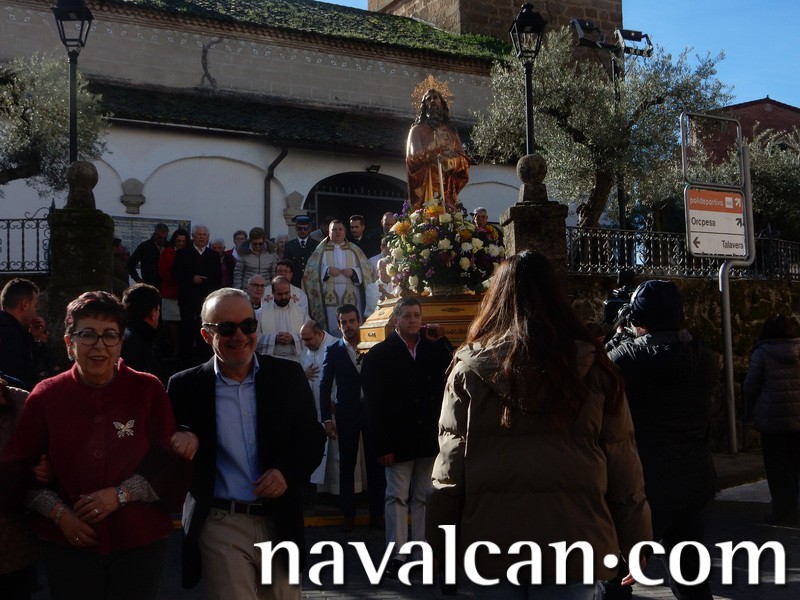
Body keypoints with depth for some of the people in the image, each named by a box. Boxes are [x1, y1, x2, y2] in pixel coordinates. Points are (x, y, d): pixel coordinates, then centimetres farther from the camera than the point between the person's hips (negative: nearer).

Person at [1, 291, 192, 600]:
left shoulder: (149, 391, -5)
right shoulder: (45, 396, -2)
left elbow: (171, 467, -3)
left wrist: (120, 494, -14)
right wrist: (59, 513, -7)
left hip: (140, 542, -1)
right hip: (67, 544, 1)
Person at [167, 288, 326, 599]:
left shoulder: (289, 375, 2)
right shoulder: (186, 386, -2)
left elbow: (313, 437, 6)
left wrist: (287, 471, -12)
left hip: (280, 523, 3)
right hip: (222, 526, -2)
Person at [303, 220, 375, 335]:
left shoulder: (355, 250, 14)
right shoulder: (321, 250, 11)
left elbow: (368, 269, 8)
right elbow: (310, 270, 3)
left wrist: (353, 271, -10)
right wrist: (327, 270, -12)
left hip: (352, 298, 1)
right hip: (330, 298, -1)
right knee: (333, 331, -6)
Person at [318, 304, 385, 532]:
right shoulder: (333, 351, 1)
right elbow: (325, 386, 1)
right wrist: (327, 419, -5)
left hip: (372, 411, 0)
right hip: (347, 414, 0)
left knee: (375, 462, 6)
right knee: (347, 464, 7)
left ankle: (377, 511, 17)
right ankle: (348, 513, 17)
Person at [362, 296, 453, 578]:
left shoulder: (433, 348, 8)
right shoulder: (380, 353, -1)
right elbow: (374, 404, -6)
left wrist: (440, 342, -7)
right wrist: (382, 445, -12)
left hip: (429, 438, 3)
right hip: (398, 440, -3)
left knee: (424, 497, 9)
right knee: (397, 497, 1)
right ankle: (396, 555, 5)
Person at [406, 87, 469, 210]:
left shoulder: (451, 131, 21)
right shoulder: (418, 130, 13)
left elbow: (463, 160, 10)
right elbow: (414, 155, -2)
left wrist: (450, 159, -11)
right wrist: (435, 156, -17)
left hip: (448, 185, 3)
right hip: (426, 183, -3)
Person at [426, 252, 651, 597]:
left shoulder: (469, 368, -3)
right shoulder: (591, 367, -2)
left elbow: (450, 466, -2)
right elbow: (622, 465, 0)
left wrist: (438, 545, 6)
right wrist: (635, 542, 10)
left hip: (493, 540, 0)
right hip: (573, 540, 0)